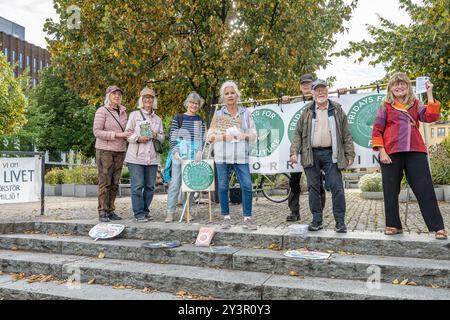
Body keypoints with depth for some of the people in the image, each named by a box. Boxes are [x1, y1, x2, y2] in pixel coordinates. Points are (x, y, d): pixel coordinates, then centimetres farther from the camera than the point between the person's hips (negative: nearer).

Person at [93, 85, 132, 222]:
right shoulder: (102, 111, -5)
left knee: (114, 183, 7)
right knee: (105, 182, -4)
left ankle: (111, 211, 14)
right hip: (105, 150, -5)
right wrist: (117, 135, -19)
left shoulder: (123, 111, 13)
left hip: (120, 151, 6)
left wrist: (127, 136, 1)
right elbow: (97, 131, -12)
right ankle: (102, 212, 2)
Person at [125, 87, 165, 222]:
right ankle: (139, 213, 3)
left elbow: (162, 138, 19)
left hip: (152, 157, 4)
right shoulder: (134, 115, 6)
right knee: (137, 186, -5)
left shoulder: (158, 119, 18)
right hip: (136, 156, -4)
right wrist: (138, 138, -15)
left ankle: (145, 211, 19)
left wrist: (156, 136, -3)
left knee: (150, 186, 6)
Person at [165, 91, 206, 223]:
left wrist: (200, 151, -7)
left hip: (195, 157, 3)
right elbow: (172, 137, 1)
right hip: (180, 156, -3)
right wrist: (175, 152, -10)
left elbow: (203, 139, 9)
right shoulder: (178, 118, 5)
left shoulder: (200, 121, 13)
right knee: (175, 183, -4)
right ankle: (170, 212, 0)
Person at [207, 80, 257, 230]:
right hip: (222, 156, 0)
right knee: (223, 187, 4)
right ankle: (226, 218, 17)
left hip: (241, 156, 0)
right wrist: (222, 136, -13)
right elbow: (210, 136, 5)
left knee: (247, 186, -8)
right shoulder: (218, 114, 9)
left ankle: (247, 219, 2)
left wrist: (244, 135, -13)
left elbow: (253, 134, 7)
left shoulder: (246, 113, 11)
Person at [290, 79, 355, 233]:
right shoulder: (307, 111, 11)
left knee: (337, 187, -4)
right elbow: (298, 133, 9)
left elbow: (346, 134, 8)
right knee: (313, 188, 5)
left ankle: (340, 222, 5)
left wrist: (350, 154, 1)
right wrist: (294, 152, -2)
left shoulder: (337, 110, 9)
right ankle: (316, 220, 14)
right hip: (311, 154, 1)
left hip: (330, 153, -1)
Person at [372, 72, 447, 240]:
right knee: (391, 191, 5)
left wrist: (429, 94, -2)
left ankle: (438, 227, 6)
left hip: (415, 151, 1)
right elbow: (377, 131, 3)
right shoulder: (386, 106, 8)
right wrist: (381, 151, -8)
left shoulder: (415, 104, 14)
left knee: (425, 188, -1)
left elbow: (431, 117, -3)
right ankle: (393, 225, 18)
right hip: (391, 153, -1)